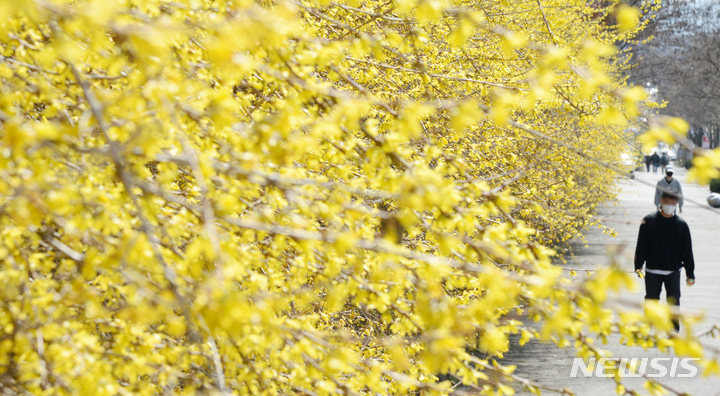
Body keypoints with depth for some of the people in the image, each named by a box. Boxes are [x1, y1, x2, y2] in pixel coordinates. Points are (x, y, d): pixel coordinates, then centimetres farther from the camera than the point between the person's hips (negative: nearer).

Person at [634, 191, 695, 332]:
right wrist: (638, 266, -5)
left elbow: (687, 251, 3)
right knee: (651, 300, 10)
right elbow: (641, 245, -1)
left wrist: (690, 273, 2)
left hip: (673, 271, 1)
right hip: (652, 271, 0)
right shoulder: (649, 221, -4)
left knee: (674, 302, 3)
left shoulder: (681, 225, -1)